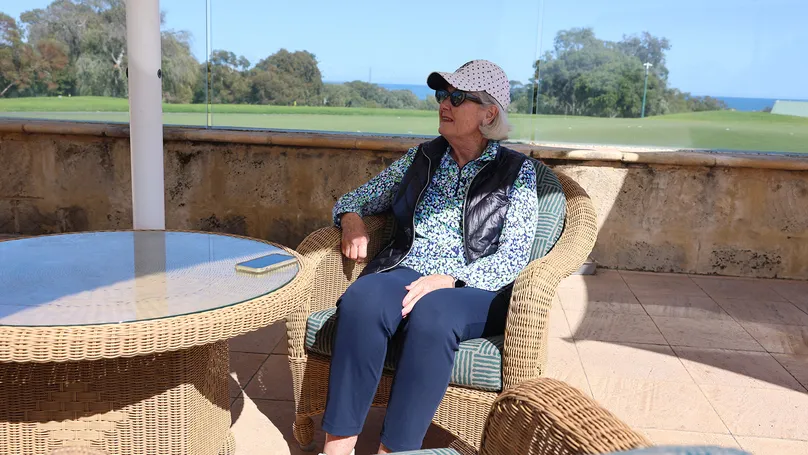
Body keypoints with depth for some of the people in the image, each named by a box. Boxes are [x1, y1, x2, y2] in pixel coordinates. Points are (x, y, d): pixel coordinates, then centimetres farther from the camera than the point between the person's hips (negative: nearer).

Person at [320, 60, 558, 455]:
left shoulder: (516, 171, 6)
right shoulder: (421, 158, 16)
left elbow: (514, 256, -4)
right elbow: (356, 199, 24)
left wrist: (449, 279, -19)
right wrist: (351, 217, -2)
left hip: (473, 289, -2)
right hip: (404, 272, 3)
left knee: (430, 315, -38)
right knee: (360, 300, -32)